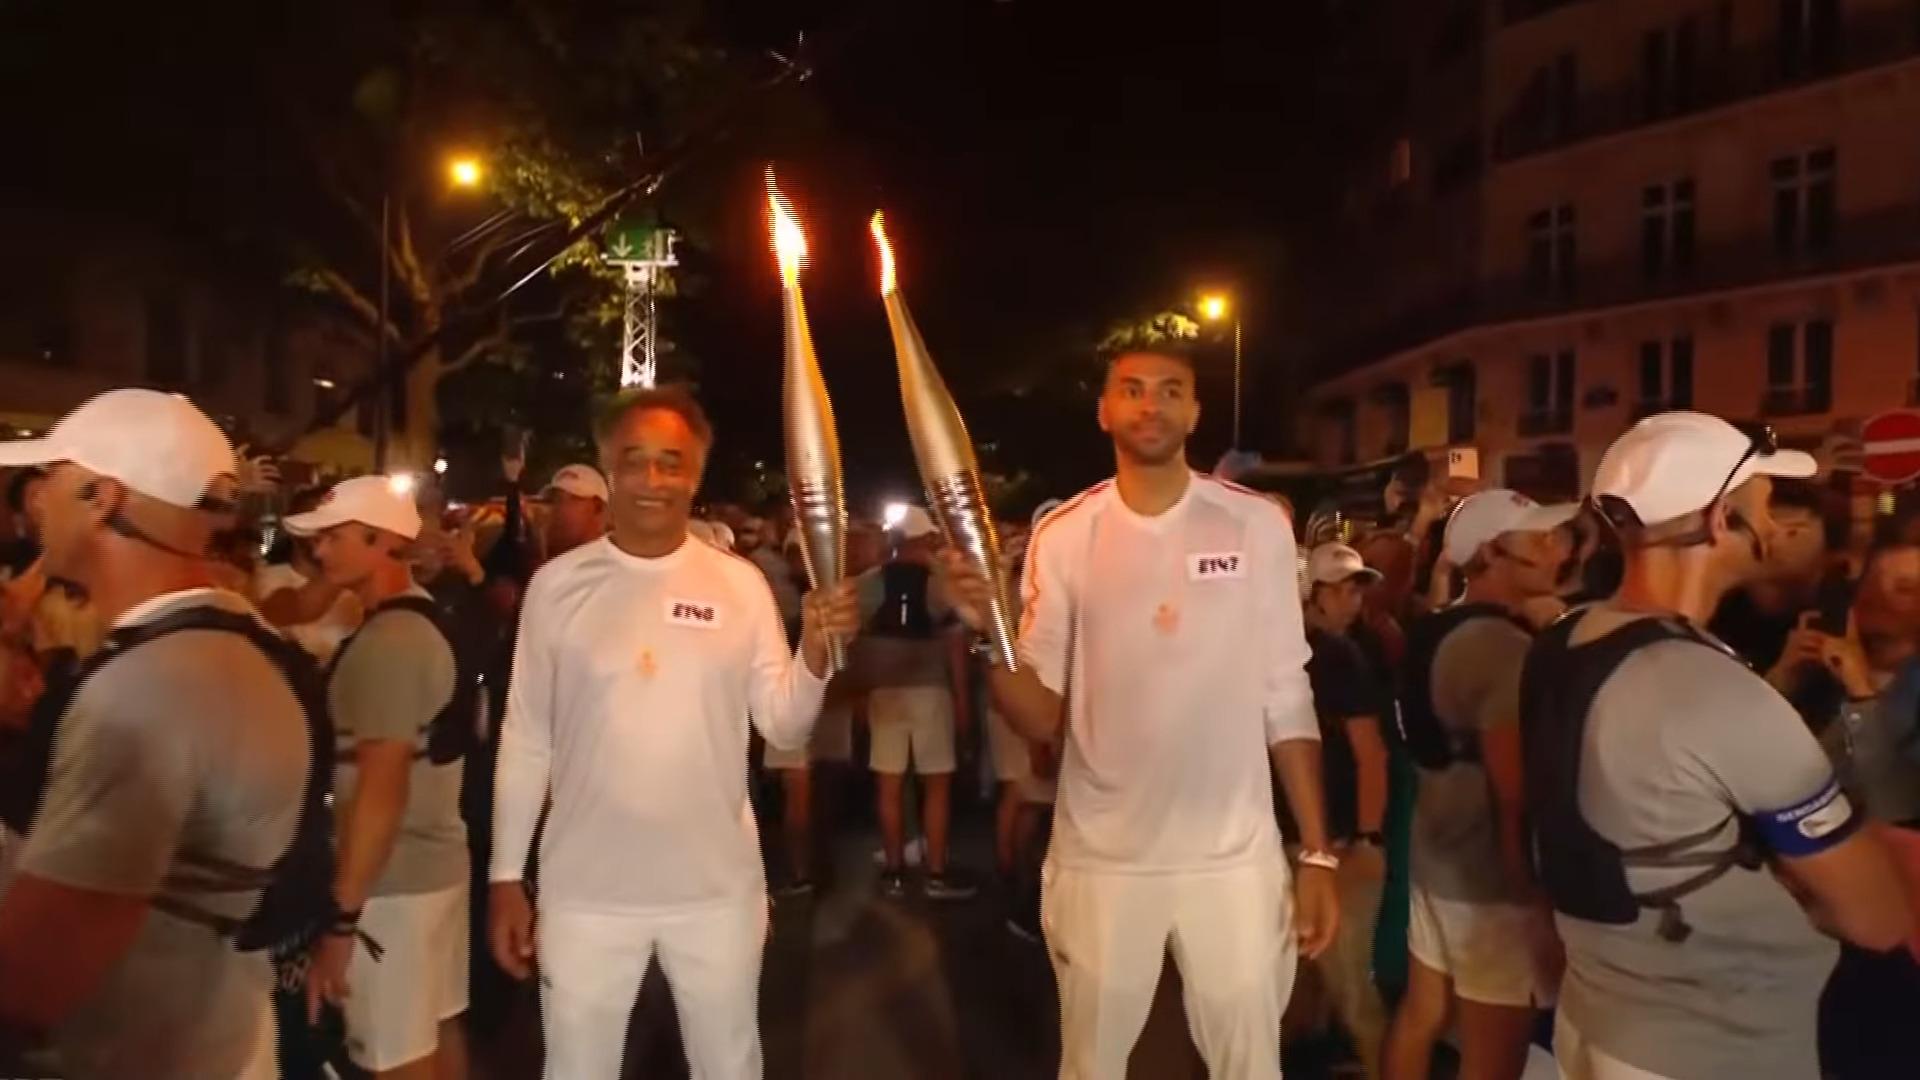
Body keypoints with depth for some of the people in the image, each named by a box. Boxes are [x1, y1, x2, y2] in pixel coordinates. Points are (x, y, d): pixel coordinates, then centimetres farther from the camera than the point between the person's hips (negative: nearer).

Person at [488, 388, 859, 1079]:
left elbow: (783, 726, -3)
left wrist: (816, 650, -22)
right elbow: (524, 741, 1)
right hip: (587, 890, 0)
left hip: (718, 885, 1)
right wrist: (507, 876, 0)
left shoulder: (741, 584, -3)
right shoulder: (558, 585, -3)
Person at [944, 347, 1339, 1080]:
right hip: (1101, 859, 0)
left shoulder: (1257, 526, -2)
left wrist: (1317, 852, -2)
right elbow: (1041, 720, -5)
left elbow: (1287, 700, 1)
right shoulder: (1064, 537, -3)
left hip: (1235, 857, 0)